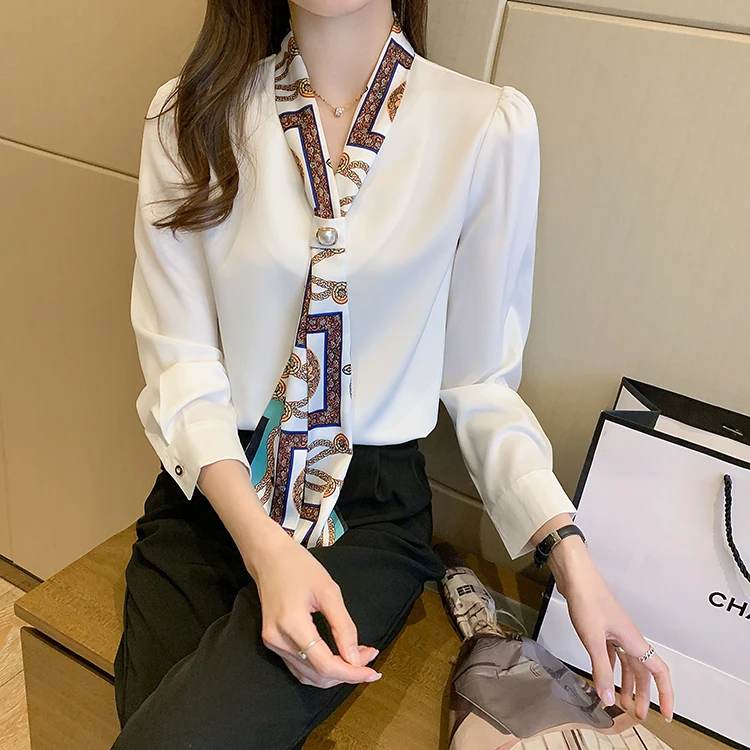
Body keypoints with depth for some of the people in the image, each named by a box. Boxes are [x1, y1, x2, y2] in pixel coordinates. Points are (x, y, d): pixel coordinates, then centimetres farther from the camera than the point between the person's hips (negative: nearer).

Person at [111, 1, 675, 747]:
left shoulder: (489, 126, -7)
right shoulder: (190, 115, -1)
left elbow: (481, 378, -1)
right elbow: (179, 362, -6)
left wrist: (568, 551, -10)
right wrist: (260, 542, -20)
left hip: (369, 513, -2)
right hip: (209, 491, 3)